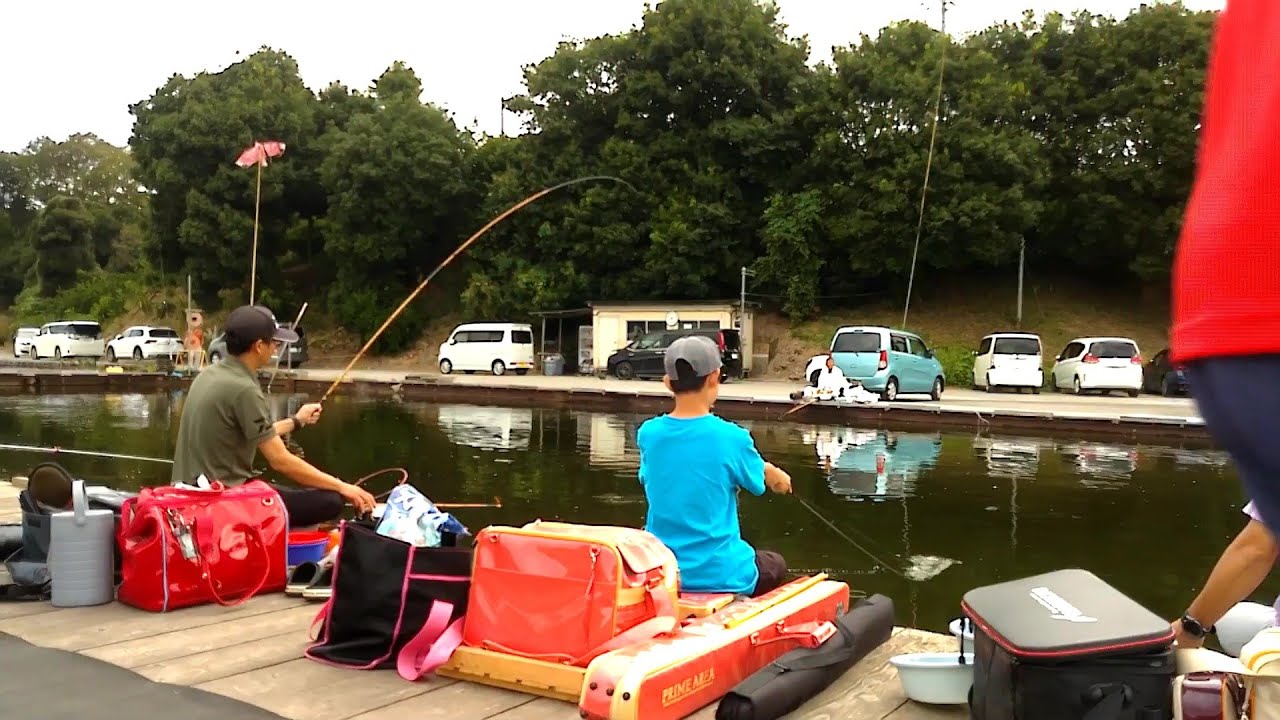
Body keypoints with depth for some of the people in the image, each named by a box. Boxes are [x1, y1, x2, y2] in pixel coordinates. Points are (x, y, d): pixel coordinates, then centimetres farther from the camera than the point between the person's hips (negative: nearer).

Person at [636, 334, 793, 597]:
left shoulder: (647, 433, -6)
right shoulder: (732, 438, -16)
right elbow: (759, 478, 3)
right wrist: (779, 477, 30)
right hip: (720, 575, -4)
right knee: (775, 565, 28)